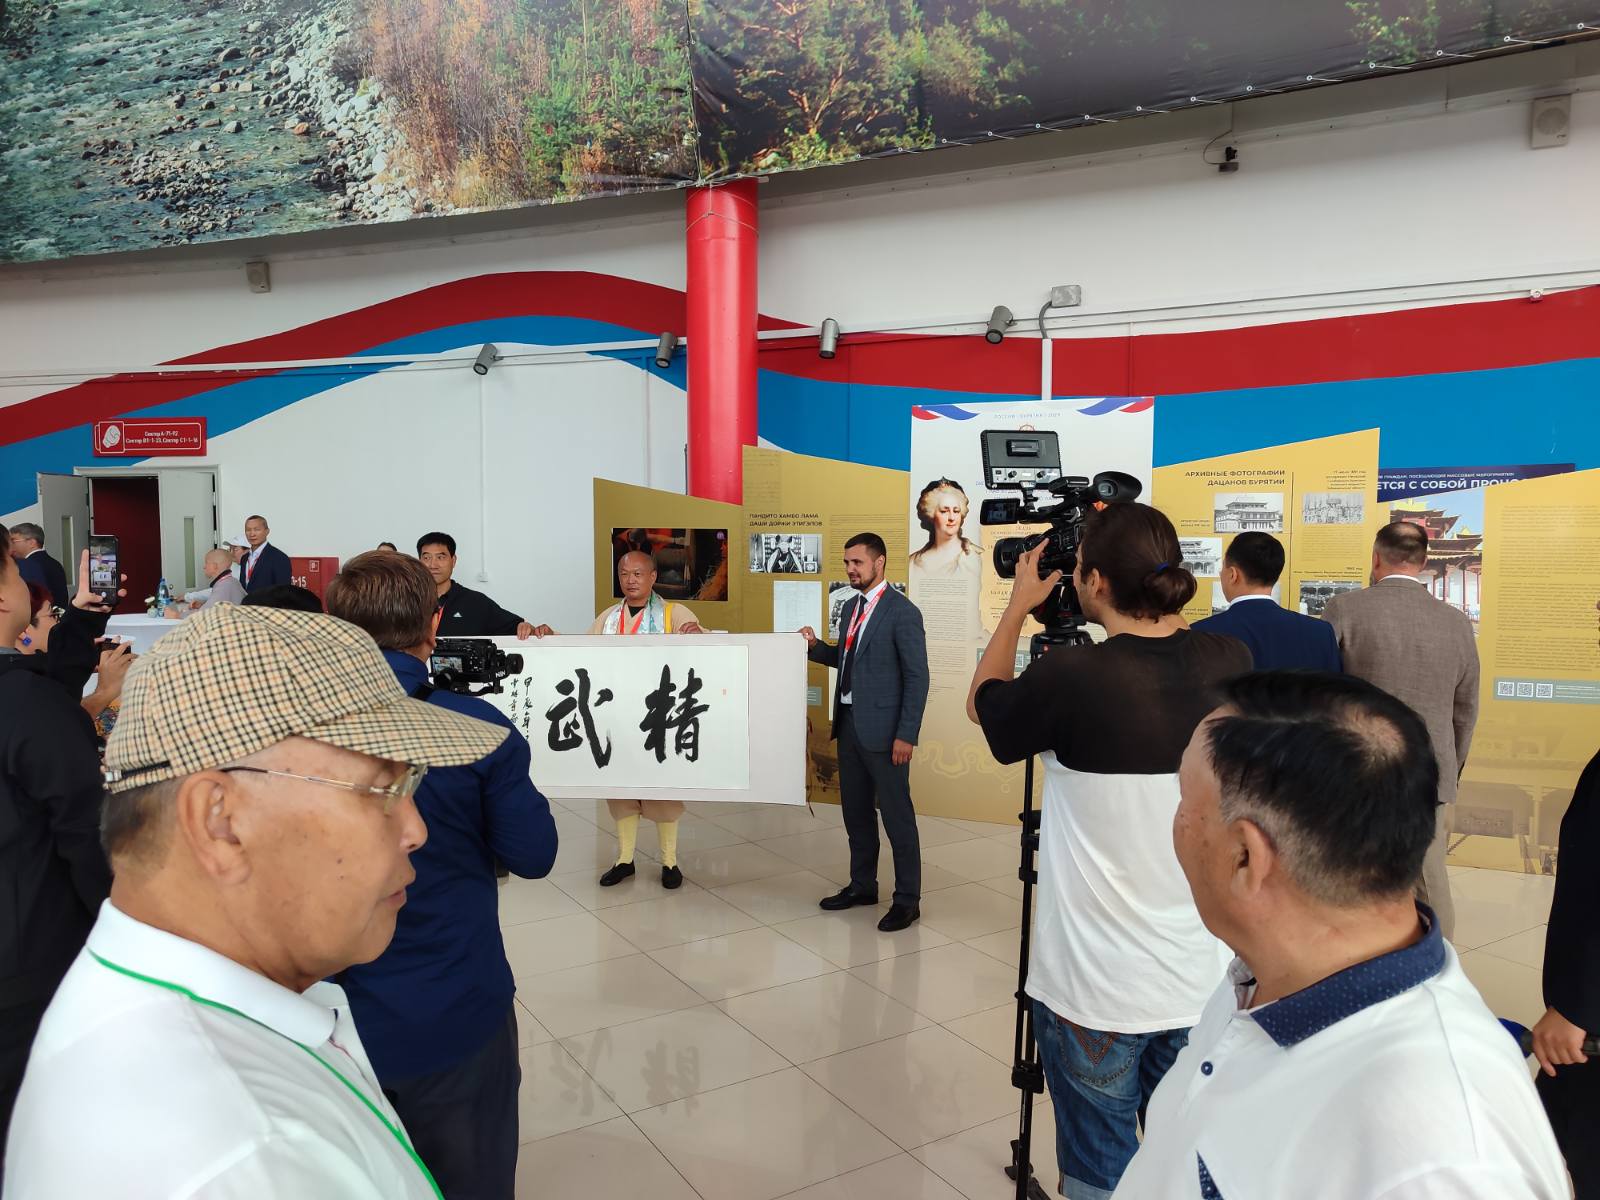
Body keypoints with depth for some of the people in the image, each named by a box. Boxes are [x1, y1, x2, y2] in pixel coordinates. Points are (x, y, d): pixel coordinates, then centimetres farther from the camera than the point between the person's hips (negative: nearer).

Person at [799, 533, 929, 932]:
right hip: (848, 722, 8)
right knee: (855, 810, 16)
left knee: (896, 815, 1)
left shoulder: (903, 612, -12)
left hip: (882, 728, -8)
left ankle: (907, 899, 13)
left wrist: (906, 735, -17)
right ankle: (862, 885, 30)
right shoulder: (851, 607, 13)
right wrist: (816, 647, 1)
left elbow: (917, 678, -13)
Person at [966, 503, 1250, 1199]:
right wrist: (1153, 585, 17)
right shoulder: (1231, 663, -7)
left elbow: (982, 705, 1)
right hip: (1207, 980, 5)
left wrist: (1019, 606, 11)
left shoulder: (1071, 679, -20)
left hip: (1097, 989, -4)